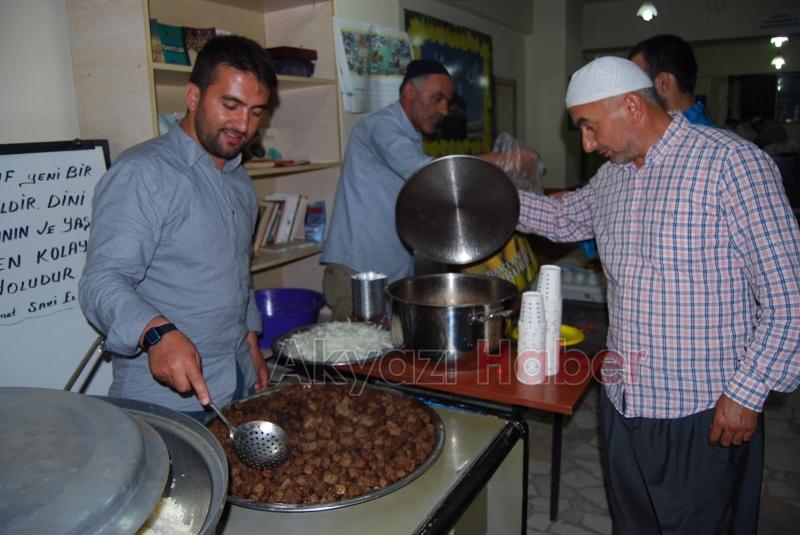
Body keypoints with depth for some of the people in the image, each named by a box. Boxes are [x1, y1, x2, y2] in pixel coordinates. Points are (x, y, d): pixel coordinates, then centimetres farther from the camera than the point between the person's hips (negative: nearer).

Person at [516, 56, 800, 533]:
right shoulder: (612, 177, 7)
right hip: (624, 400, 7)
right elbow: (563, 218, 26)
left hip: (705, 409, -6)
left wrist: (748, 393, -16)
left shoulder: (731, 162, -15)